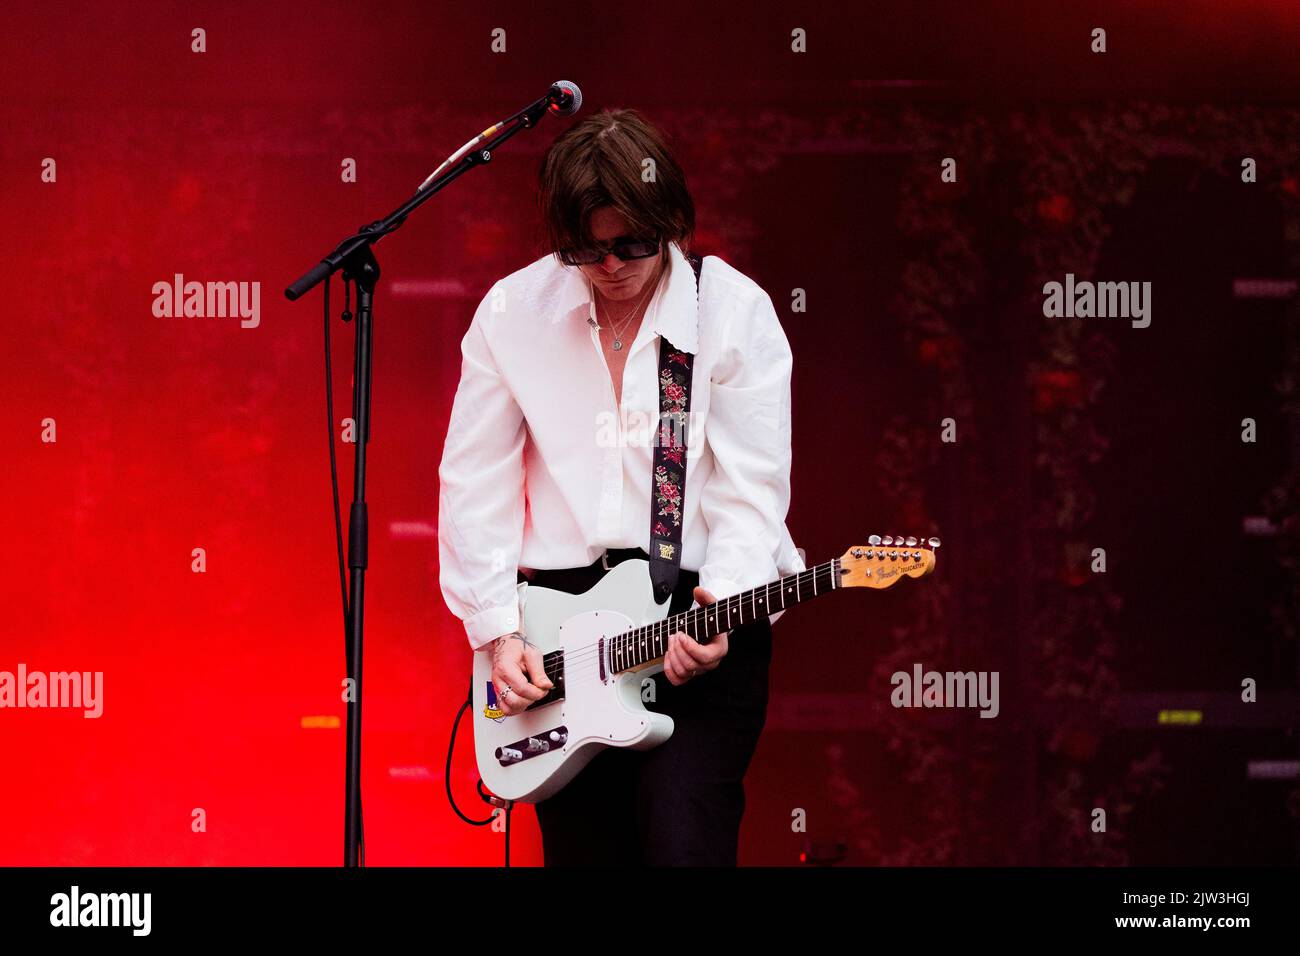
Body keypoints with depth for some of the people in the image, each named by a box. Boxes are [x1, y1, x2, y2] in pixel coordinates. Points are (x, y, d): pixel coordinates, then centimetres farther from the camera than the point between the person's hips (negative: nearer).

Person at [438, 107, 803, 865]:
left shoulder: (736, 311, -4)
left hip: (701, 620, -3)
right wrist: (499, 631, -3)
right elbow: (475, 488, 5)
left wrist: (718, 608, -23)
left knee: (682, 844, -18)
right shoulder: (512, 312, 3)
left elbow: (753, 490, -8)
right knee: (584, 849, 7)